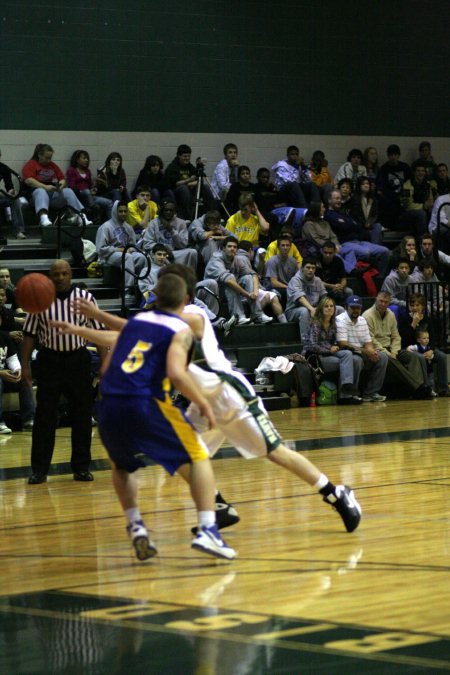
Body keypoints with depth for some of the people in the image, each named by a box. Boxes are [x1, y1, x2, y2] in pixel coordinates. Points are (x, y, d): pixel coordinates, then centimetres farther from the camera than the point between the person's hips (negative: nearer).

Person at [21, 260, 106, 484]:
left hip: (78, 359, 1)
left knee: (82, 415, 5)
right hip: (49, 360, -1)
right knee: (44, 416, 0)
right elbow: (30, 334, 2)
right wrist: (25, 365, -3)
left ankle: (81, 466, 15)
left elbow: (98, 332, 3)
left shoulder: (85, 298, 0)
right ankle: (39, 469, 7)